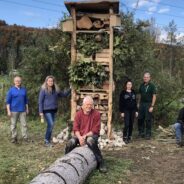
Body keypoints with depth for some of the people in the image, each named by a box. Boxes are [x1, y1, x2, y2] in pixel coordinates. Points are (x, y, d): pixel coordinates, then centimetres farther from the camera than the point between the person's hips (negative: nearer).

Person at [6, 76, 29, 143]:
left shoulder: (24, 90, 7)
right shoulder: (11, 90, -1)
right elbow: (8, 101, -2)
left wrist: (27, 109, 12)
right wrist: (8, 111, -8)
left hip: (22, 110, 2)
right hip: (14, 110, -2)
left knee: (24, 124, 0)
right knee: (13, 125, 5)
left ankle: (25, 137, 5)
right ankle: (14, 138, 14)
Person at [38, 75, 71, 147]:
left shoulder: (56, 90, 7)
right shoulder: (43, 90, -6)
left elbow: (64, 95, 19)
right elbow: (40, 101, -6)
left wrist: (70, 90, 5)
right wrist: (41, 112, -10)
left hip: (54, 110, 6)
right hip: (47, 110, -5)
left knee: (50, 125, 10)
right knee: (51, 125, -14)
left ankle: (48, 140, 20)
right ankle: (46, 141, -1)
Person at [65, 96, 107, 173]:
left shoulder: (96, 114, -9)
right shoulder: (78, 114, -1)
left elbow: (95, 130, -11)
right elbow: (75, 128, -4)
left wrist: (85, 136, -21)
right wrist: (80, 137, -23)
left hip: (91, 135, -3)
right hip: (79, 135, 3)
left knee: (90, 141, -37)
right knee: (71, 142, -24)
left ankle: (100, 163, -22)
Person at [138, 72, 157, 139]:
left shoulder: (152, 86, -4)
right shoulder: (141, 85, 10)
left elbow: (154, 96, -8)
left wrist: (152, 106, -13)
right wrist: (139, 103, 7)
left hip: (148, 104, -5)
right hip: (142, 104, 5)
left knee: (148, 120, -1)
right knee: (140, 119, 6)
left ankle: (148, 134, 9)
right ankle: (141, 132, 19)